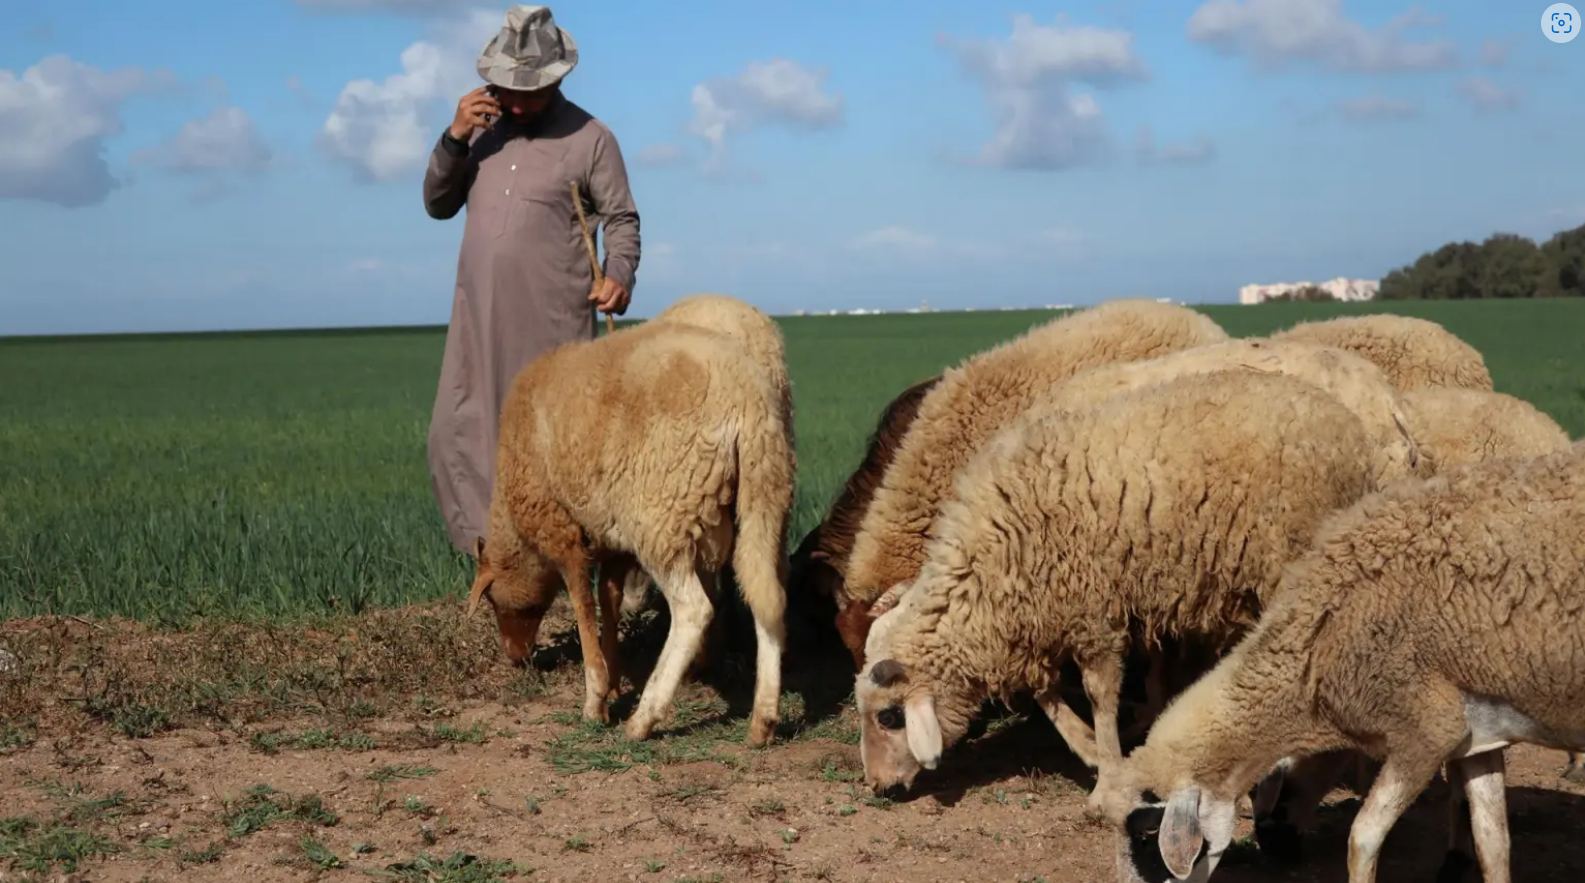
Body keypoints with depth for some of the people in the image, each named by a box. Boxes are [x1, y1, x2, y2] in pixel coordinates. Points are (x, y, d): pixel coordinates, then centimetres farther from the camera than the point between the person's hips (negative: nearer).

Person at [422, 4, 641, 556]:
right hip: (478, 317, 5)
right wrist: (454, 138, -5)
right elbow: (437, 205, 11)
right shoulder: (483, 127, 11)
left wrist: (620, 274, -20)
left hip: (552, 323, -5)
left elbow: (622, 220, 0)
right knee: (458, 439, 3)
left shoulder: (589, 138, -3)